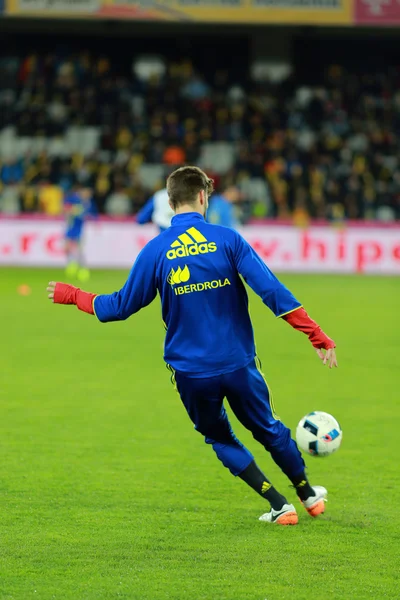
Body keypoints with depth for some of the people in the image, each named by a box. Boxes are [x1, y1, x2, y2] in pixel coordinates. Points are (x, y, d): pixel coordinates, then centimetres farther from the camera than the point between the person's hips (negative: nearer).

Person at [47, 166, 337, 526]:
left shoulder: (155, 250, -5)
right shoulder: (227, 239, -7)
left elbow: (120, 307, 1)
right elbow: (271, 290, -12)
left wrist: (71, 295, 18)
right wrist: (317, 336, -8)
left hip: (190, 371, 0)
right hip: (238, 363, 0)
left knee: (220, 438, 21)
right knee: (268, 428, 23)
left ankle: (279, 506, 14)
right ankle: (309, 495, 37)